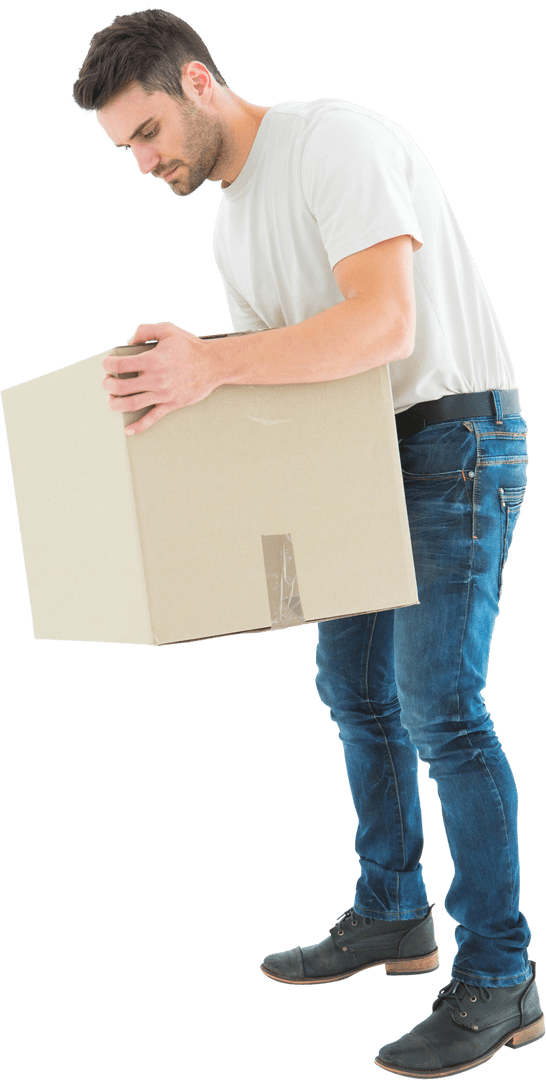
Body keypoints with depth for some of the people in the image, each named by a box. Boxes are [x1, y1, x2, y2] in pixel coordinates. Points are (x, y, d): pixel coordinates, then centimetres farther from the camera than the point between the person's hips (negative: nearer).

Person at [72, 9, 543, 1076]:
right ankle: (391, 915, 30)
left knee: (439, 706, -13)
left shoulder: (336, 141, -16)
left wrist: (212, 364, -35)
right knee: (355, 690, 14)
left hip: (453, 437, -10)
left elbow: (384, 321, -30)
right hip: (364, 456, 10)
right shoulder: (232, 219, 14)